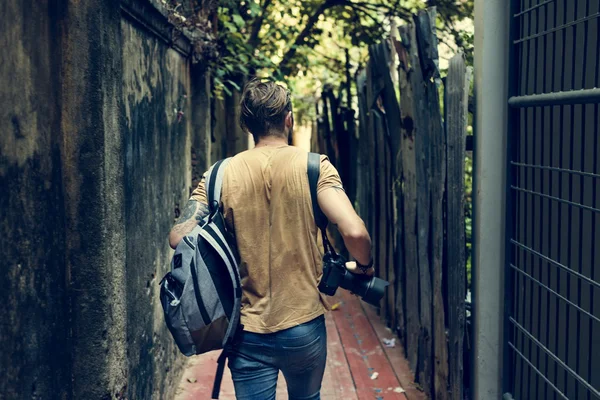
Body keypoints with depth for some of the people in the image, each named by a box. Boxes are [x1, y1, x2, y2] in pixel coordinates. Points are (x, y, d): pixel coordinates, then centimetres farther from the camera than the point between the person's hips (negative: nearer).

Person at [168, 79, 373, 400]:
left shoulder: (221, 174, -4)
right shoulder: (314, 166, -9)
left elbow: (178, 237, -8)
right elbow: (354, 232, -20)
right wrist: (363, 266, 1)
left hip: (247, 332, 0)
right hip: (304, 326, 0)